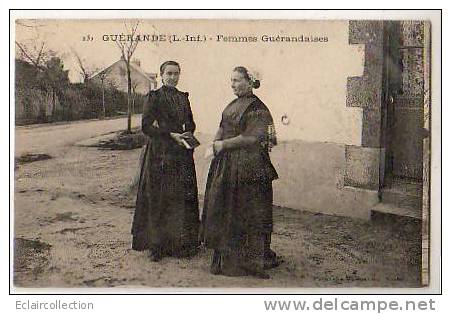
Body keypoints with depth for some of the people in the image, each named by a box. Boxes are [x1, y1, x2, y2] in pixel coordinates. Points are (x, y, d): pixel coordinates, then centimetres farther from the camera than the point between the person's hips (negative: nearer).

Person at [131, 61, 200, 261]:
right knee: (158, 198, -2)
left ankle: (182, 243, 14)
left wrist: (188, 135, -3)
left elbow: (190, 123, 18)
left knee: (183, 197, 5)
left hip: (182, 153, 5)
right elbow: (146, 126, -9)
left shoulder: (183, 97, 13)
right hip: (160, 153, -5)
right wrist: (171, 135, -14)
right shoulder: (154, 97, -3)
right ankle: (156, 245, 8)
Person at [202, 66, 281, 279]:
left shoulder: (257, 108, -13)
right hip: (227, 165, 9)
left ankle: (251, 258, 13)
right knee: (222, 208, 13)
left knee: (245, 211, 0)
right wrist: (215, 144, -1)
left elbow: (251, 138, -20)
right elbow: (222, 128, 18)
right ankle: (226, 254, 26)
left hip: (247, 167, -9)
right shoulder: (233, 105, 13)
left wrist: (224, 144, -13)